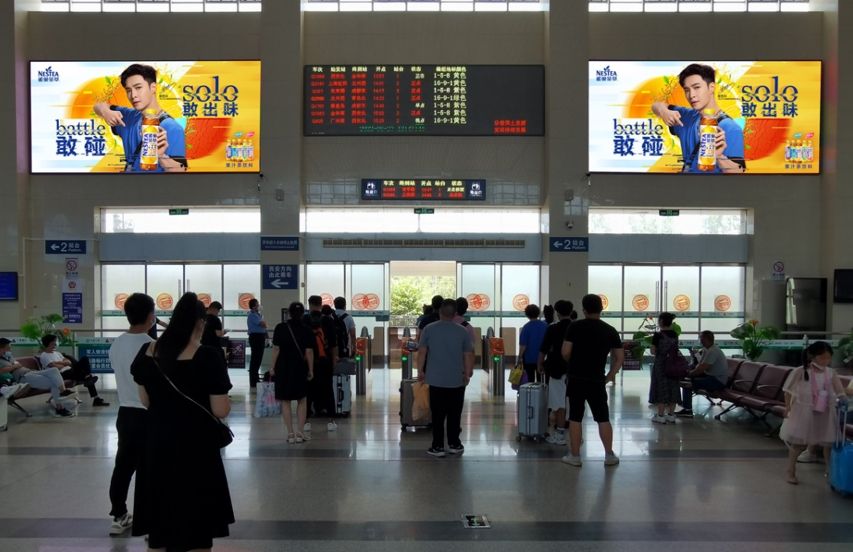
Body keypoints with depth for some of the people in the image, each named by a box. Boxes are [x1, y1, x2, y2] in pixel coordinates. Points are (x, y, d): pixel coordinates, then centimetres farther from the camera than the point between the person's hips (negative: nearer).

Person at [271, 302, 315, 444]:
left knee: (286, 401, 7)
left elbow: (276, 349, -8)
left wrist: (273, 367, 0)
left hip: (283, 368, -1)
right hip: (300, 368, 1)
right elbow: (309, 352, -6)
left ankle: (290, 433, 6)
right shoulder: (306, 330, -5)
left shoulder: (280, 328, -7)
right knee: (302, 400, 14)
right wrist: (311, 370, 1)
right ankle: (300, 433, 11)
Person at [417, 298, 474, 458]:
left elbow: (422, 352, -2)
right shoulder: (462, 331, -1)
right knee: (454, 414, 11)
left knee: (438, 415, 4)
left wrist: (420, 371, 8)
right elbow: (468, 355, 1)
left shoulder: (429, 329, -2)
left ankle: (438, 446, 5)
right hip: (457, 380, 0)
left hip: (436, 380, 0)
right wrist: (467, 374, 12)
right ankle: (454, 444, 17)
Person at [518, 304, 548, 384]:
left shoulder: (526, 327, -13)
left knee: (530, 379, 3)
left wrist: (520, 357, -7)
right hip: (542, 358, 3)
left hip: (529, 359, -3)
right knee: (541, 379, 10)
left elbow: (523, 345, -16)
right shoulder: (545, 326, 0)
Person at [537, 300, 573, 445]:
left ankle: (560, 436, 6)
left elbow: (543, 350, -4)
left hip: (557, 370, -3)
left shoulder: (552, 329, -8)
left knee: (559, 405, 3)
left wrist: (539, 365, 10)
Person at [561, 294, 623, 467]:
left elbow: (565, 353, -8)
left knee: (575, 418, 5)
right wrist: (609, 376, 11)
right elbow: (620, 358, 3)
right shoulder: (610, 330, 3)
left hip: (576, 379, -1)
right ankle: (609, 455, 15)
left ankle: (575, 456, 10)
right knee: (603, 418, 11)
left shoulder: (575, 327, -5)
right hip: (597, 380, 1)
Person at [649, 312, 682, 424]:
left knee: (660, 389, 1)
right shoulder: (675, 335, 4)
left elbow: (653, 351, -11)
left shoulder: (658, 335, -13)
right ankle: (671, 415, 16)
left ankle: (660, 416, 4)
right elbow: (675, 350, 9)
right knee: (672, 388, 10)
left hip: (660, 364, -5)